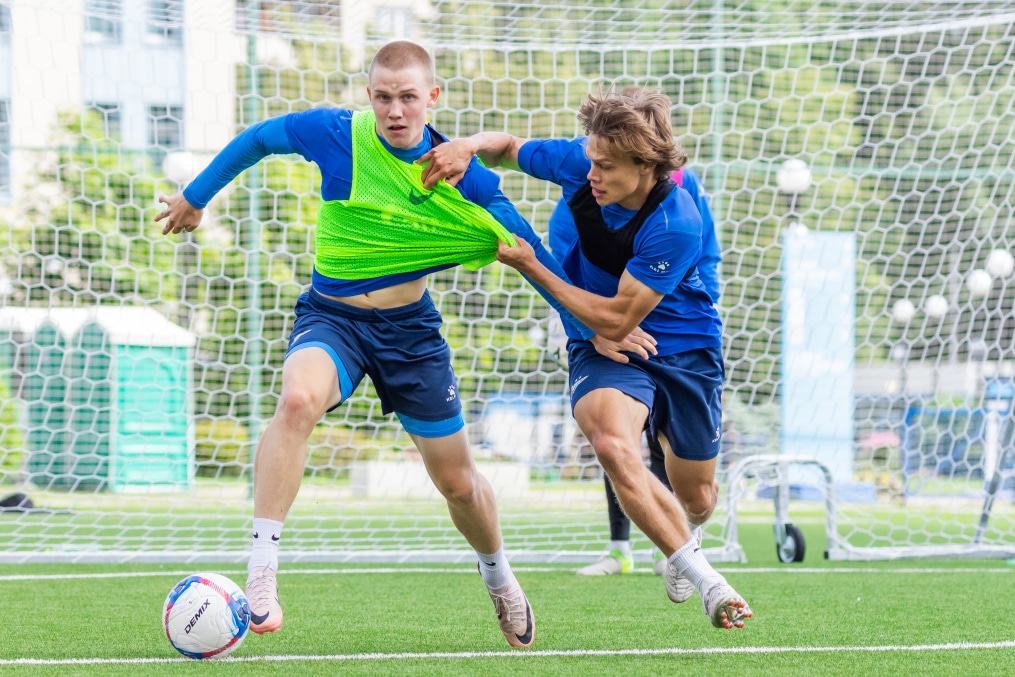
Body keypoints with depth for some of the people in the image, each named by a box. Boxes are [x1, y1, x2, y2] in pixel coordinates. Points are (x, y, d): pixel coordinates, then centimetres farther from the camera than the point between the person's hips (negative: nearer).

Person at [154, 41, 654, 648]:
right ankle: (261, 577, -36)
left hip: (409, 326, 2)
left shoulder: (463, 177, -12)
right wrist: (196, 197, 16)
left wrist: (589, 329, -1)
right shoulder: (334, 134, -14)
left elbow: (530, 252, -1)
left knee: (458, 482, 9)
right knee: (298, 400, -36)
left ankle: (499, 579, 43)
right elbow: (255, 140, 5)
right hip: (331, 318, -2)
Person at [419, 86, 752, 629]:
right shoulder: (582, 163, -16)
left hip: (683, 350, -2)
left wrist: (531, 269, -24)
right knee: (613, 445, -32)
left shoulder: (675, 227, -30)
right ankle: (699, 573, -19)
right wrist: (469, 147, -19)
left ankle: (678, 548, 52)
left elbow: (616, 320, -26)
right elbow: (507, 147, 5)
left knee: (696, 501, 11)